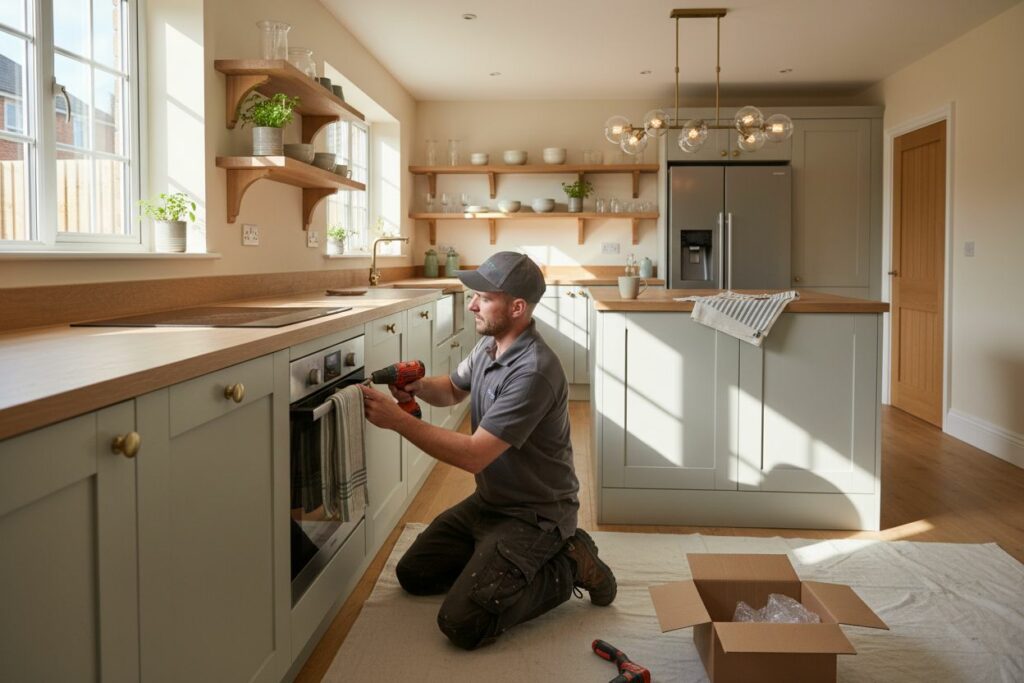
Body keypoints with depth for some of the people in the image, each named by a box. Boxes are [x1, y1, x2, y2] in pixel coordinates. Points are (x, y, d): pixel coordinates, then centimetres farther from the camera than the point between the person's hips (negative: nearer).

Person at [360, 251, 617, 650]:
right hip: (488, 501, 9)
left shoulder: (534, 372, -29)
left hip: (534, 515, -9)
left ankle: (565, 567, -2)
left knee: (462, 625, -19)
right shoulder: (489, 345, 0)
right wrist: (420, 386, -5)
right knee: (413, 574, 12)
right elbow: (453, 389, 19)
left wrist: (397, 420, -26)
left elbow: (474, 455, -30)